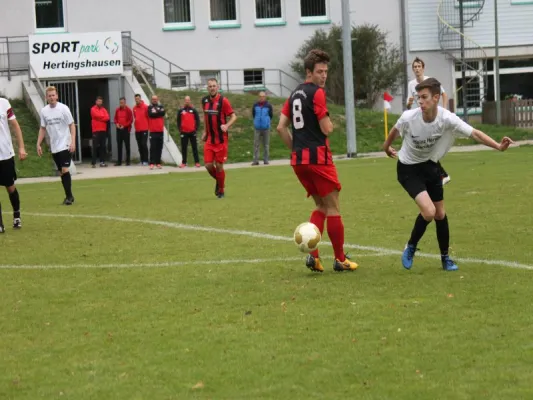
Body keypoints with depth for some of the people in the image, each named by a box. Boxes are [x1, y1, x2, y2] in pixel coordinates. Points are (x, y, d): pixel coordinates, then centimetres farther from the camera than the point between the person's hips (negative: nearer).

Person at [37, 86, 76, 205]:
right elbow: (43, 128, 13)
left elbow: (72, 125, -7)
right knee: (61, 172, 8)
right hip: (54, 147, 5)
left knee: (65, 170, -13)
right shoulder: (44, 111, 4)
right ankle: (69, 196, 15)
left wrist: (73, 142, -16)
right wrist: (38, 144, 8)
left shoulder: (63, 108, -8)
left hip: (65, 145, -5)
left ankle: (69, 196, -7)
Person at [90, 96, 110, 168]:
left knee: (103, 146, 6)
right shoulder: (93, 109, 0)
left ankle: (102, 161, 9)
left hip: (103, 130, 5)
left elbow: (107, 117, 1)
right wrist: (103, 117, -1)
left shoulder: (103, 109, 15)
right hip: (96, 130, -5)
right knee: (95, 146, -8)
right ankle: (94, 163, -9)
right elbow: (97, 115, -15)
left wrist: (100, 118, -9)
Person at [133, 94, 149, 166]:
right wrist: (136, 125, 12)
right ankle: (142, 160, 12)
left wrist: (147, 125, -1)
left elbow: (148, 117, -4)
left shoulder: (145, 107, -7)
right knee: (140, 145, 7)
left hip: (144, 129, -5)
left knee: (144, 144, -9)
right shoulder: (134, 108, 8)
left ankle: (145, 160, -6)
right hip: (137, 129, 5)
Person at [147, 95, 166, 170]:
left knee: (159, 147, 6)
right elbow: (151, 114, -15)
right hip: (153, 130, -3)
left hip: (160, 130, 3)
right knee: (153, 147, -8)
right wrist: (159, 113, -7)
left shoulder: (161, 106, 12)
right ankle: (152, 163, -10)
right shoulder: (149, 107, 4)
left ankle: (158, 163, 11)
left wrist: (155, 113, -7)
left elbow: (163, 113, -8)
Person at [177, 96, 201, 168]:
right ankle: (184, 162, 8)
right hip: (184, 132, 1)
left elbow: (197, 119, 5)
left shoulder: (193, 110, 4)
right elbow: (178, 121, 9)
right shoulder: (181, 111, 6)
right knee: (184, 148, 3)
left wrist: (196, 128, -3)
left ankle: (197, 162, 2)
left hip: (192, 132, -1)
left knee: (194, 147, 0)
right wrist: (180, 129, 2)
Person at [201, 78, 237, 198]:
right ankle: (218, 181, 27)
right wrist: (205, 132, 14)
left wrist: (227, 125, -27)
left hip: (221, 139, -4)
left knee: (219, 165, 0)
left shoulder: (223, 101, -10)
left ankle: (221, 190, 19)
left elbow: (233, 116, -10)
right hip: (209, 139, 4)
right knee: (208, 165, -3)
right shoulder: (204, 101, 6)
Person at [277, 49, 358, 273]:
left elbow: (281, 127, 14)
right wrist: (330, 123, 9)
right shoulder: (317, 93, -10)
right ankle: (340, 259, 7)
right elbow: (326, 129, -13)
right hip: (318, 157, -8)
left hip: (298, 160, 8)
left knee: (321, 206, 17)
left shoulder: (295, 94, 15)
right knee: (333, 207, 3)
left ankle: (312, 254, 3)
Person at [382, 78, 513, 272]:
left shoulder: (447, 119, -23)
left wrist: (498, 146, -39)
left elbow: (474, 133, -25)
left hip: (430, 166, 3)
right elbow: (395, 130, -2)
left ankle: (445, 258, 25)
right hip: (408, 169, -3)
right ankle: (411, 247, 4)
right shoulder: (409, 117, -25)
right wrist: (387, 147, 18)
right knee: (428, 211, -20)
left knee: (440, 213, 8)